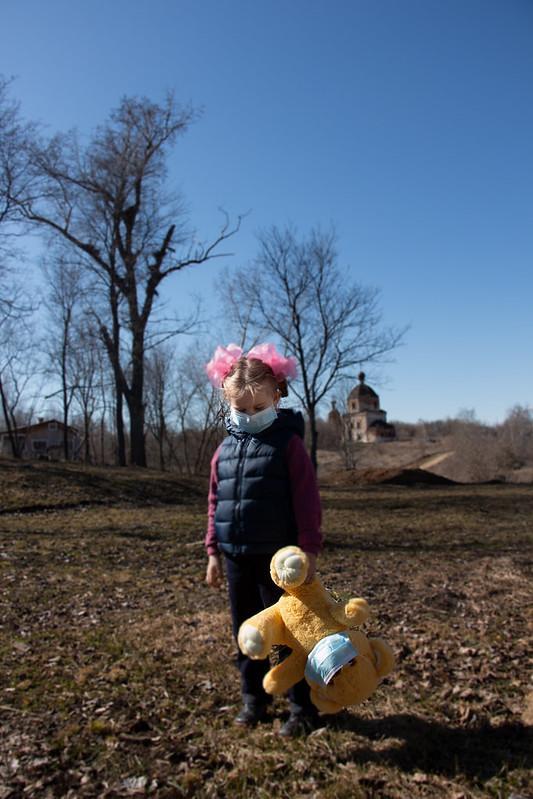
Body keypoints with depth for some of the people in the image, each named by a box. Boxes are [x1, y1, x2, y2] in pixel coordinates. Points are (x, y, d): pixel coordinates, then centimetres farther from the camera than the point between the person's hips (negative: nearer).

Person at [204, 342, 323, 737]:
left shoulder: (288, 442, -7)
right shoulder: (226, 449, 8)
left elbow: (307, 500, -10)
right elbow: (215, 502, 12)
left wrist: (309, 550, -14)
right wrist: (213, 550, 9)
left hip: (277, 555, -5)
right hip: (236, 556, 6)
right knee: (245, 631, 16)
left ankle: (303, 706, 21)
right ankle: (254, 698, 33)